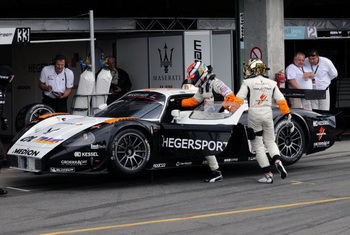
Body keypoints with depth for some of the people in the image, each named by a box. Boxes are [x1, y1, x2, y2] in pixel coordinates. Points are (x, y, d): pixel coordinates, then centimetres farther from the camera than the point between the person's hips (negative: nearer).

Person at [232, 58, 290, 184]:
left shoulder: (248, 82, -3)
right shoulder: (271, 83, 9)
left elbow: (238, 99, -11)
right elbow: (281, 100, 10)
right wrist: (287, 113, 19)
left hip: (254, 115, -4)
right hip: (268, 114, 4)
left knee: (258, 146, 3)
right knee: (270, 142, 19)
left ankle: (268, 175, 0)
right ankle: (277, 161, -10)